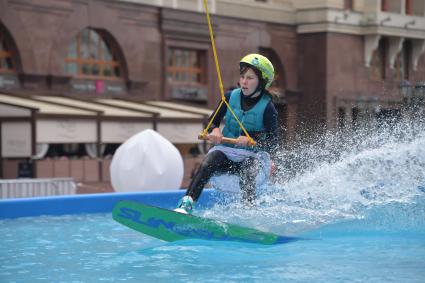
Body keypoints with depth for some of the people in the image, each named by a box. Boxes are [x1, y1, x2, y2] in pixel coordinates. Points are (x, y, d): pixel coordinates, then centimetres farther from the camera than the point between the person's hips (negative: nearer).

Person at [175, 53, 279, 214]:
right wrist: (215, 131, -15)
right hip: (226, 150, 2)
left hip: (253, 154, -2)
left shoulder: (267, 107, -7)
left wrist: (251, 139, -28)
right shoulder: (231, 97, 3)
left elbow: (271, 142, -9)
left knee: (246, 177, -36)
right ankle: (186, 204, -41)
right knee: (206, 166, -28)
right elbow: (213, 121, 9)